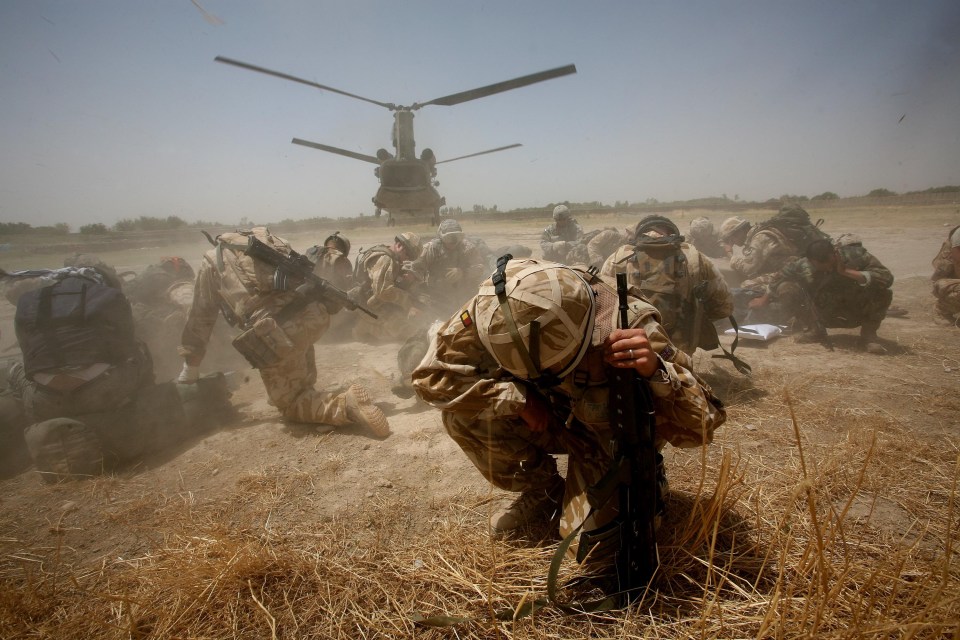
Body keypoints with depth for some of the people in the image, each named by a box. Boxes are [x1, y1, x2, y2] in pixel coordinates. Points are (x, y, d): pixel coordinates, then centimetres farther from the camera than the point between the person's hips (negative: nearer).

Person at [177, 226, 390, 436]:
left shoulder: (213, 261, 20)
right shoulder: (266, 238, 28)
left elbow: (200, 318, 25)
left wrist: (190, 367, 35)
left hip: (277, 333, -5)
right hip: (314, 314, 5)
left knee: (290, 405, 9)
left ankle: (346, 404, -12)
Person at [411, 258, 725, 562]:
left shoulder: (629, 326, -36)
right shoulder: (495, 310, -29)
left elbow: (701, 426, -31)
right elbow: (431, 374, -23)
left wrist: (655, 372, -52)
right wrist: (519, 398, -30)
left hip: (609, 438, -3)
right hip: (548, 418, 4)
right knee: (461, 411, -19)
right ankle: (543, 492, 6)